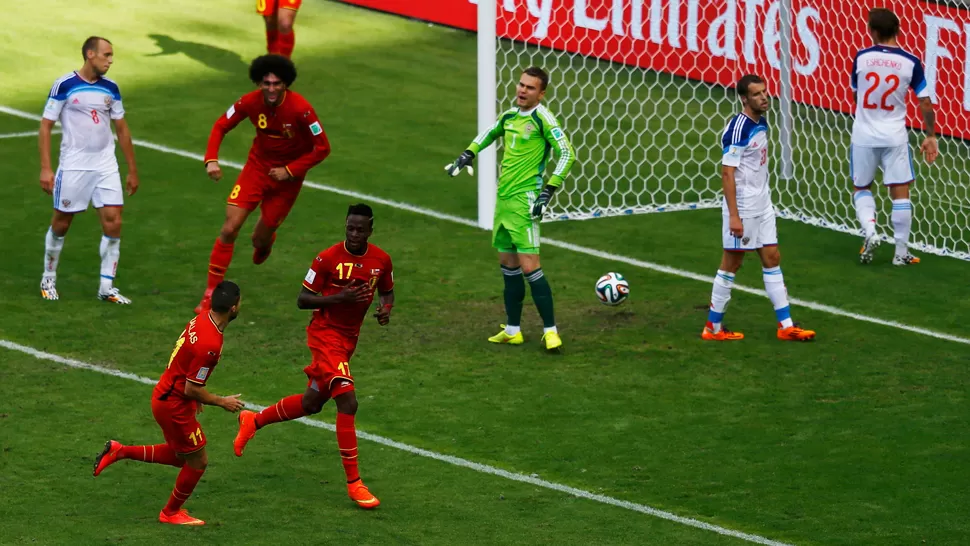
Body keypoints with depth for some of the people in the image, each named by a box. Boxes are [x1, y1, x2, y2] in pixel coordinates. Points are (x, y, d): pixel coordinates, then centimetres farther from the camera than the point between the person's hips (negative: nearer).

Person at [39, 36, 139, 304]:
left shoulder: (110, 88, 5)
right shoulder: (64, 85, -9)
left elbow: (122, 129, 14)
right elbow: (46, 125, -6)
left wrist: (132, 170, 14)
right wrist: (45, 168, -12)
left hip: (106, 166, 4)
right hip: (73, 166, -4)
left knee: (113, 222, -6)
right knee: (61, 222, 7)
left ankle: (106, 287, 2)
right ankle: (48, 279, 26)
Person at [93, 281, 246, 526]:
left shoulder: (201, 320, -3)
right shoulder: (210, 345, -31)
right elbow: (192, 389, -25)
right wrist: (222, 402, -11)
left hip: (164, 394, 9)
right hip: (175, 406, -9)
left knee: (179, 456, 25)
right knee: (198, 461, 10)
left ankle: (119, 451, 24)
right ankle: (171, 513, 28)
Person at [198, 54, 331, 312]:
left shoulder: (300, 109, -26)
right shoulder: (250, 102, -17)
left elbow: (322, 148, -17)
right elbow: (220, 126, -2)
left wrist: (290, 171, -20)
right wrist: (211, 160, -17)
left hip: (287, 176, -2)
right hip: (257, 167, 2)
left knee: (260, 239, 6)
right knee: (230, 228, -11)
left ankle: (265, 241, 49)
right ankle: (211, 293, -1)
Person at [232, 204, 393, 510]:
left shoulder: (381, 260, -1)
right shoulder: (328, 258, -15)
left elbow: (387, 292, 16)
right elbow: (303, 300, -11)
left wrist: (386, 309, -7)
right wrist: (339, 298, -26)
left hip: (348, 340, 7)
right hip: (325, 335, -7)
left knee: (311, 403, 18)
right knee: (347, 402, -18)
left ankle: (254, 421, 43)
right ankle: (354, 483, -12)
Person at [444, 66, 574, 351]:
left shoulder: (542, 117, -11)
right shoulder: (510, 115, 11)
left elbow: (566, 154, -16)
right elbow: (490, 132, 33)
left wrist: (549, 191, -20)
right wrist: (468, 154, 21)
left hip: (524, 200, -8)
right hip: (503, 198, 8)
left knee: (529, 266, -13)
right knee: (508, 264, 14)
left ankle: (551, 330, -8)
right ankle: (513, 330, 23)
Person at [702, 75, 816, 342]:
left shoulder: (762, 124, 7)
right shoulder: (738, 128, -19)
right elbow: (727, 172, -21)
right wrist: (733, 216, -24)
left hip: (763, 207, 8)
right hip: (742, 209, -8)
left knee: (772, 259, 8)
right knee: (731, 264, 1)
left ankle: (786, 325, 11)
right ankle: (713, 328, 12)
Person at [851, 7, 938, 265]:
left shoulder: (862, 58, -6)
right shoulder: (910, 62, -9)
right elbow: (925, 102, -6)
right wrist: (930, 136, 6)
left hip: (864, 135, 1)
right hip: (895, 136, -1)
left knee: (861, 187, 18)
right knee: (900, 192, 6)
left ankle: (869, 231, -5)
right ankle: (901, 252, 6)